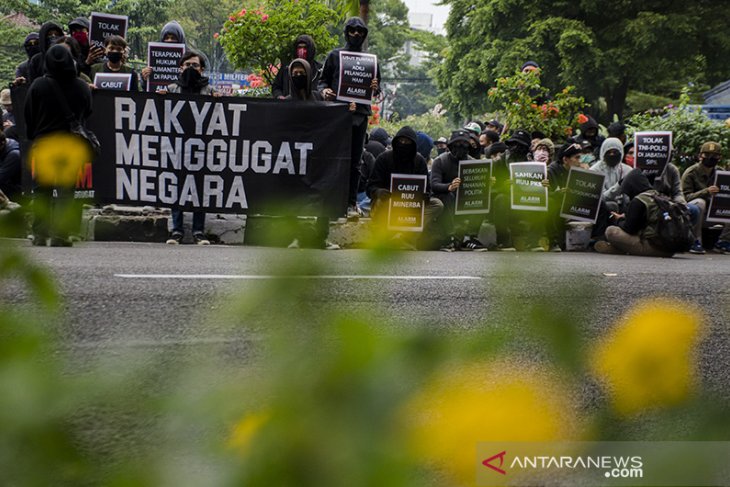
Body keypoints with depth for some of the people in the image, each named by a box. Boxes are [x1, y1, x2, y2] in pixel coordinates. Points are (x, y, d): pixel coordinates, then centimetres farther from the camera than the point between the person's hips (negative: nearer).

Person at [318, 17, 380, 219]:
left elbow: (377, 88, 18)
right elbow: (323, 80, 12)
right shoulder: (334, 56, 10)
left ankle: (351, 202, 3)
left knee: (355, 160, 1)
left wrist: (375, 88, -6)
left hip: (360, 113, 2)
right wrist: (324, 90, -11)